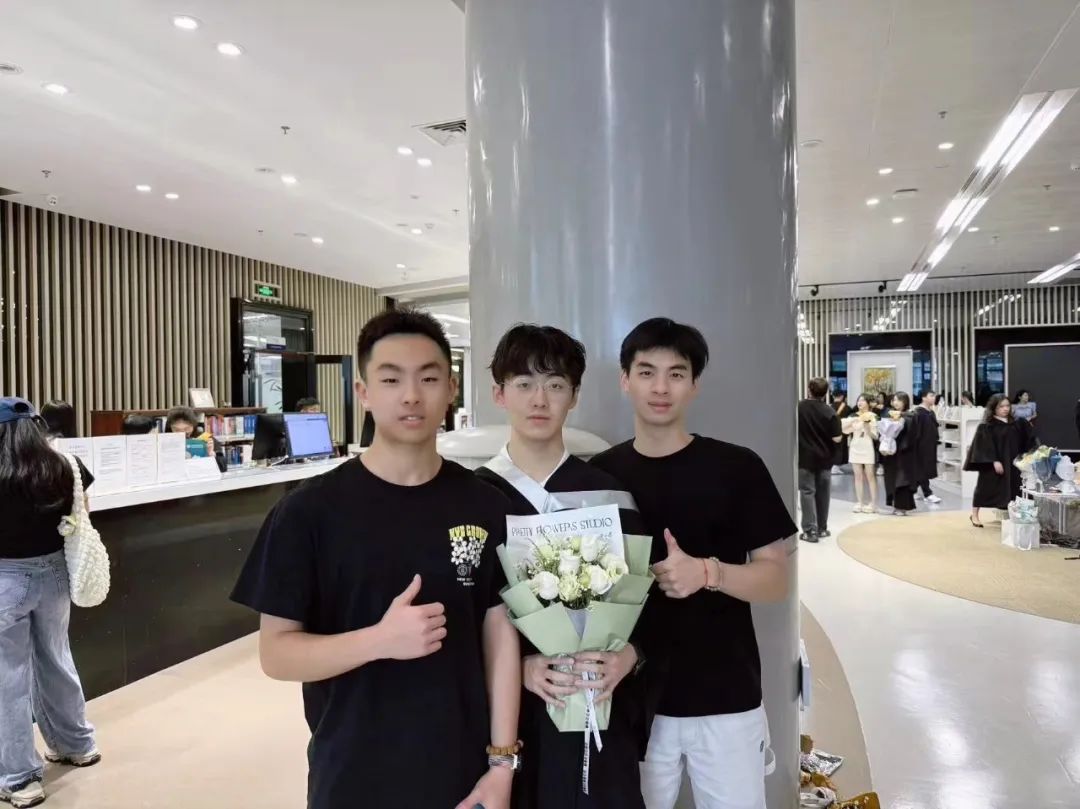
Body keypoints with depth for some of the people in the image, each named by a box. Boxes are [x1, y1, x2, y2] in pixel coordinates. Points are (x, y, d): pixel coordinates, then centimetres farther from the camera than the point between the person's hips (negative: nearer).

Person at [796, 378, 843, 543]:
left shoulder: (798, 407, -8)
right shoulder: (829, 412, -10)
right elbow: (837, 438, -12)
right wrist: (842, 430, 7)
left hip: (805, 457, -1)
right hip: (823, 457, 1)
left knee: (807, 492, 0)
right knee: (822, 492, 12)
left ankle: (810, 530, -6)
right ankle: (822, 528, 20)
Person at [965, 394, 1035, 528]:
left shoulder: (1015, 424, 7)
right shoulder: (987, 426, -11)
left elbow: (1024, 442, 14)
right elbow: (987, 445, -15)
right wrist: (995, 461, -21)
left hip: (1011, 463, 5)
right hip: (993, 464, -5)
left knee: (1010, 488, 7)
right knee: (985, 487, 2)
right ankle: (974, 515, 11)